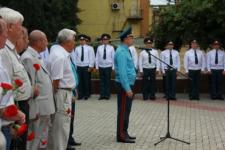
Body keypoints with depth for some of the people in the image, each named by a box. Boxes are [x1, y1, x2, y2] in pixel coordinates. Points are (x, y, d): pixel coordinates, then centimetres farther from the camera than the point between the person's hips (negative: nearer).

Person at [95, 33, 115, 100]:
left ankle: (107, 95, 11)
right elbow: (97, 57, 6)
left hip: (108, 67, -1)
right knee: (102, 81, 5)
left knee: (108, 81, 3)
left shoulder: (111, 48, 0)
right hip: (101, 66, 2)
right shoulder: (99, 47, 4)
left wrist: (113, 67, -1)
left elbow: (113, 57, 1)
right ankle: (102, 95, 10)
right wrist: (97, 66, 3)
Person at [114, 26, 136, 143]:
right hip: (124, 85, -10)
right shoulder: (122, 52, -17)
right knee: (123, 111, -4)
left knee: (126, 110, 14)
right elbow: (122, 72, -23)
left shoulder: (125, 51, 15)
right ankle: (121, 136, 1)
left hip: (128, 85, 10)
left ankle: (124, 133, 22)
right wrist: (127, 88, -24)